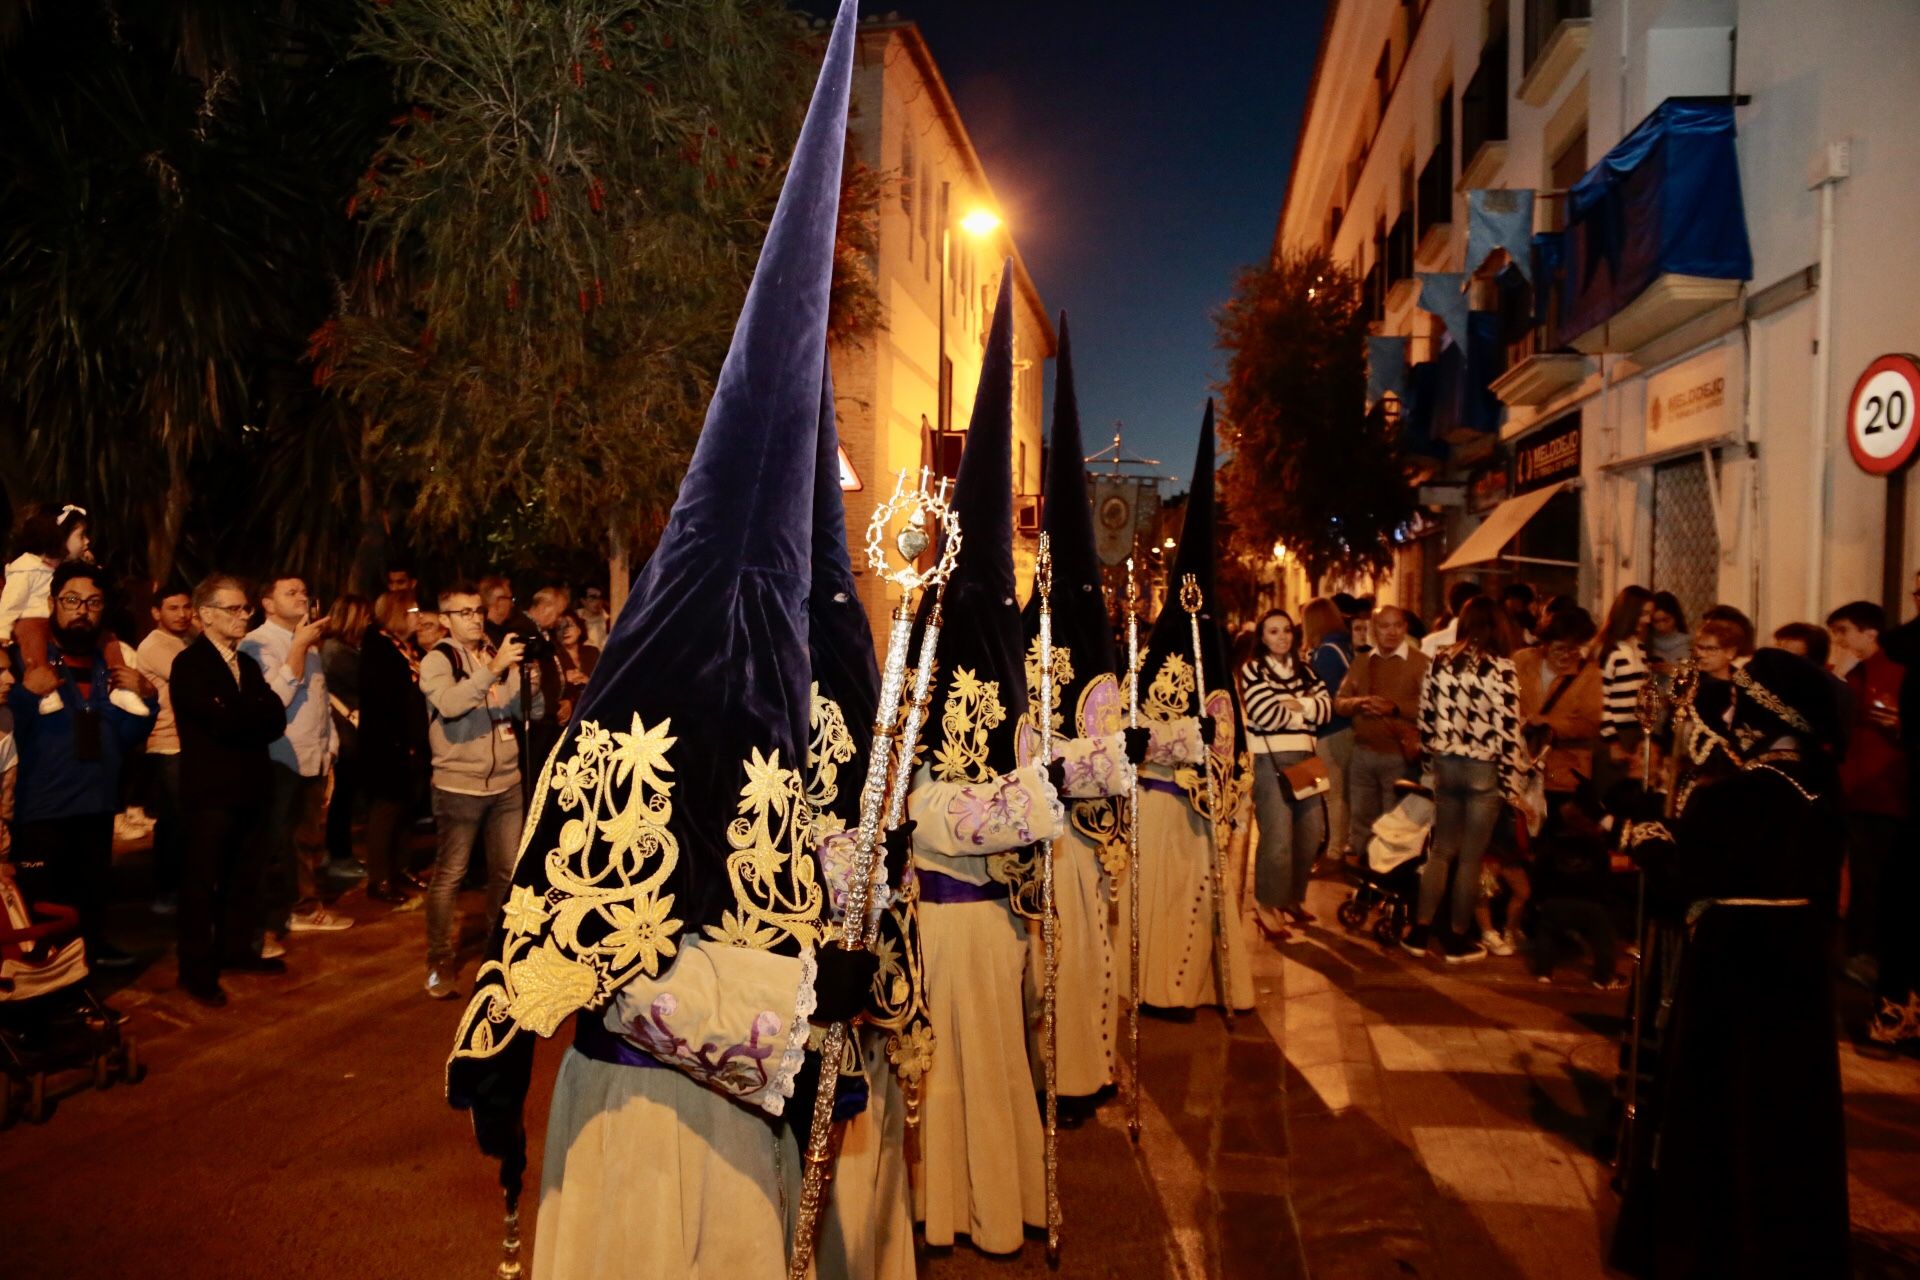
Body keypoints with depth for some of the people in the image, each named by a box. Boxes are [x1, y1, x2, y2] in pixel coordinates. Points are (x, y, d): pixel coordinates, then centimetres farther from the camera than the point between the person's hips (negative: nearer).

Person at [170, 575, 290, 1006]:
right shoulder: (188, 664, -8)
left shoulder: (248, 665, 16)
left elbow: (276, 722, 4)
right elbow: (224, 720, -21)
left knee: (245, 877, 14)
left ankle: (236, 948, 28)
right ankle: (196, 969, 10)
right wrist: (260, 712, -7)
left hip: (251, 786, 7)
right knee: (202, 882, 1)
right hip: (211, 790, -7)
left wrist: (246, 719, -13)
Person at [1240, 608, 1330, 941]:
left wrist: (1294, 705, -12)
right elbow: (1265, 714, -16)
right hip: (1269, 760, -6)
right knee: (1278, 837, -10)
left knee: (1311, 833, 9)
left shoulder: (1305, 671, 15)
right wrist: (1305, 710, -1)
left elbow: (1326, 707, 2)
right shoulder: (1252, 670, -3)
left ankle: (1293, 897, 27)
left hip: (1304, 757, 6)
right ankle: (1266, 906, 5)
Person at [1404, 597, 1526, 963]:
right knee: (1471, 859, 7)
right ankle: (1457, 941, 17)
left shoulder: (1439, 662, 0)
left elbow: (1426, 718, 5)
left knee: (1442, 850, 17)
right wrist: (1512, 783, -8)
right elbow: (1508, 731, -15)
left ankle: (1420, 932, 19)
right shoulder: (1500, 668, -14)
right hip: (1484, 770, -4)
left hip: (1445, 765, 5)